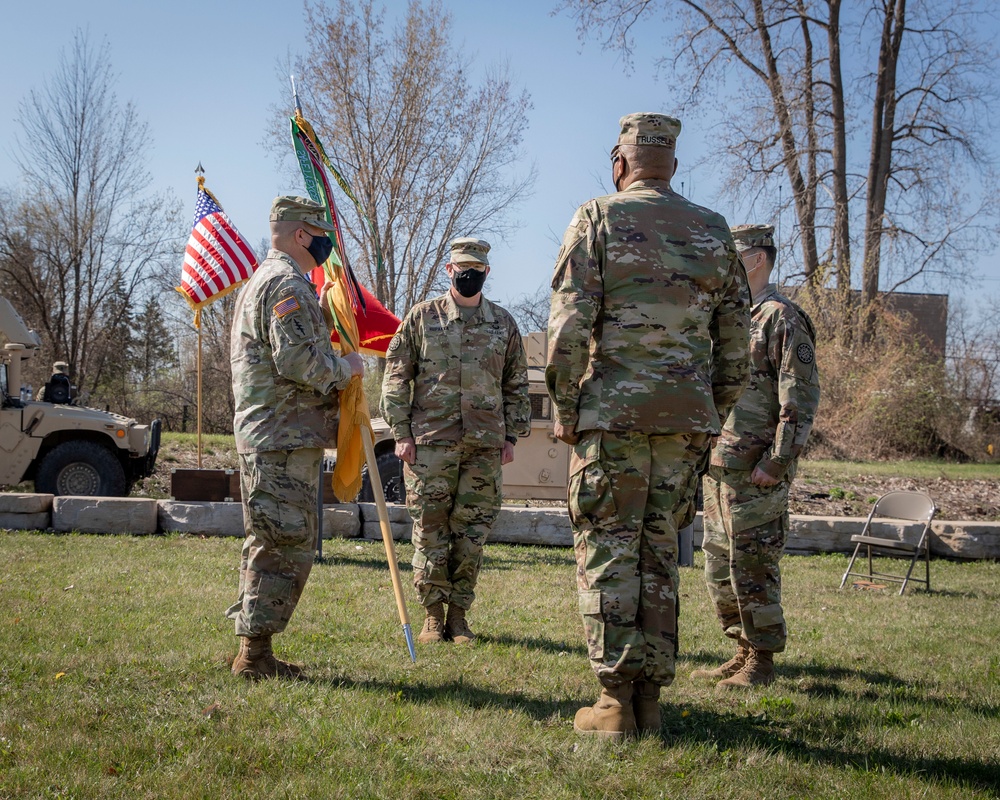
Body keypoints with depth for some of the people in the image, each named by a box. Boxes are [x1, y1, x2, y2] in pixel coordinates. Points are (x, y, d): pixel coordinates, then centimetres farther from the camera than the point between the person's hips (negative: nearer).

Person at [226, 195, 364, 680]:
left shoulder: (262, 280, 23)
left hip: (265, 437, 11)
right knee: (289, 548, -7)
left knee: (267, 547, 14)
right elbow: (297, 359, -22)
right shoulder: (288, 284, -12)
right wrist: (345, 369, -7)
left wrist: (334, 375, 19)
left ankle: (254, 652, 19)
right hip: (285, 439, -11)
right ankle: (255, 654, -4)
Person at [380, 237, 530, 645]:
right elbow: (396, 377, 4)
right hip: (430, 442, -2)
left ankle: (459, 615, 12)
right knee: (430, 528, 0)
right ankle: (433, 615, 9)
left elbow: (516, 385, 16)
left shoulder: (503, 323, 12)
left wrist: (512, 436, 9)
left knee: (472, 532, 3)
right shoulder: (422, 316, 5)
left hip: (485, 445, 2)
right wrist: (401, 433, -3)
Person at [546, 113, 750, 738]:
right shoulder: (715, 231, 11)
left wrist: (564, 409, -1)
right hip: (688, 416, 4)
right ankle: (650, 699, 12)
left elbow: (570, 324, -9)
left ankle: (617, 702, 1)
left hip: (613, 410, -4)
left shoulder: (599, 218, -1)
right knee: (660, 554, 10)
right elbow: (735, 340, 11)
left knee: (608, 552, 2)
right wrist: (715, 418, 17)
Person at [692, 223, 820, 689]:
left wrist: (775, 462, -20)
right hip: (718, 467, 9)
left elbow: (800, 401, -16)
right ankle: (744, 652, 23)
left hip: (756, 473, -9)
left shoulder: (781, 319, -10)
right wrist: (704, 451, 18)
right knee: (719, 566, 13)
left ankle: (761, 662, 7)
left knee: (752, 566, -3)